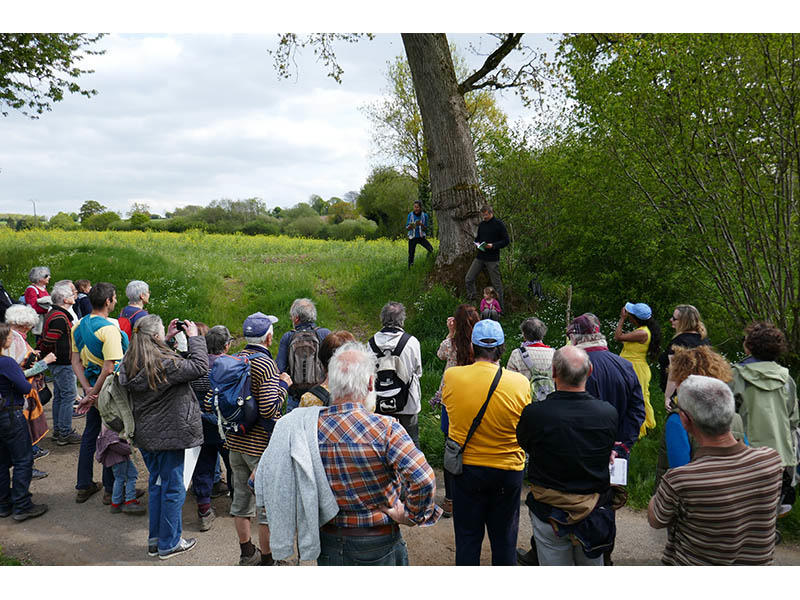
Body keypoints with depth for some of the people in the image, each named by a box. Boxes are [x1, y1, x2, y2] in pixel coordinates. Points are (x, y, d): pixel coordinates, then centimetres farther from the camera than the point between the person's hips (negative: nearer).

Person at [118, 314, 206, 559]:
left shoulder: (130, 363, 0)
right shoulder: (165, 364, -23)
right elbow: (200, 367, -20)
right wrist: (194, 337, -11)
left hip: (145, 435, 8)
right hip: (169, 435, -8)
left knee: (156, 484, 20)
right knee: (173, 488, 6)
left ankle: (154, 541, 30)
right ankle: (169, 544, 17)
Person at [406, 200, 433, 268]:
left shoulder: (424, 215, -6)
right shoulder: (410, 215, -6)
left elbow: (426, 229, -1)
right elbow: (407, 228, -2)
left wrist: (421, 224, -22)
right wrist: (410, 226, -26)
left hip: (421, 237, 0)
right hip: (412, 238, 0)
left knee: (431, 249, -20)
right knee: (411, 255, -1)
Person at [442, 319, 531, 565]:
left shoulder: (451, 377, -14)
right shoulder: (520, 383, -16)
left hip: (466, 469, 1)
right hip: (508, 471, 0)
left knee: (467, 537, 15)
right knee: (504, 538, 17)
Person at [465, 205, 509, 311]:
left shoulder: (499, 224, -6)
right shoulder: (481, 224, 12)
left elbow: (506, 241, -7)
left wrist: (493, 246, -19)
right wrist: (477, 243, 2)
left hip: (493, 258, -6)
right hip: (480, 257, 6)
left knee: (496, 283, 0)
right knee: (468, 279, 0)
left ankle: (500, 306, 11)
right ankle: (471, 301, 14)